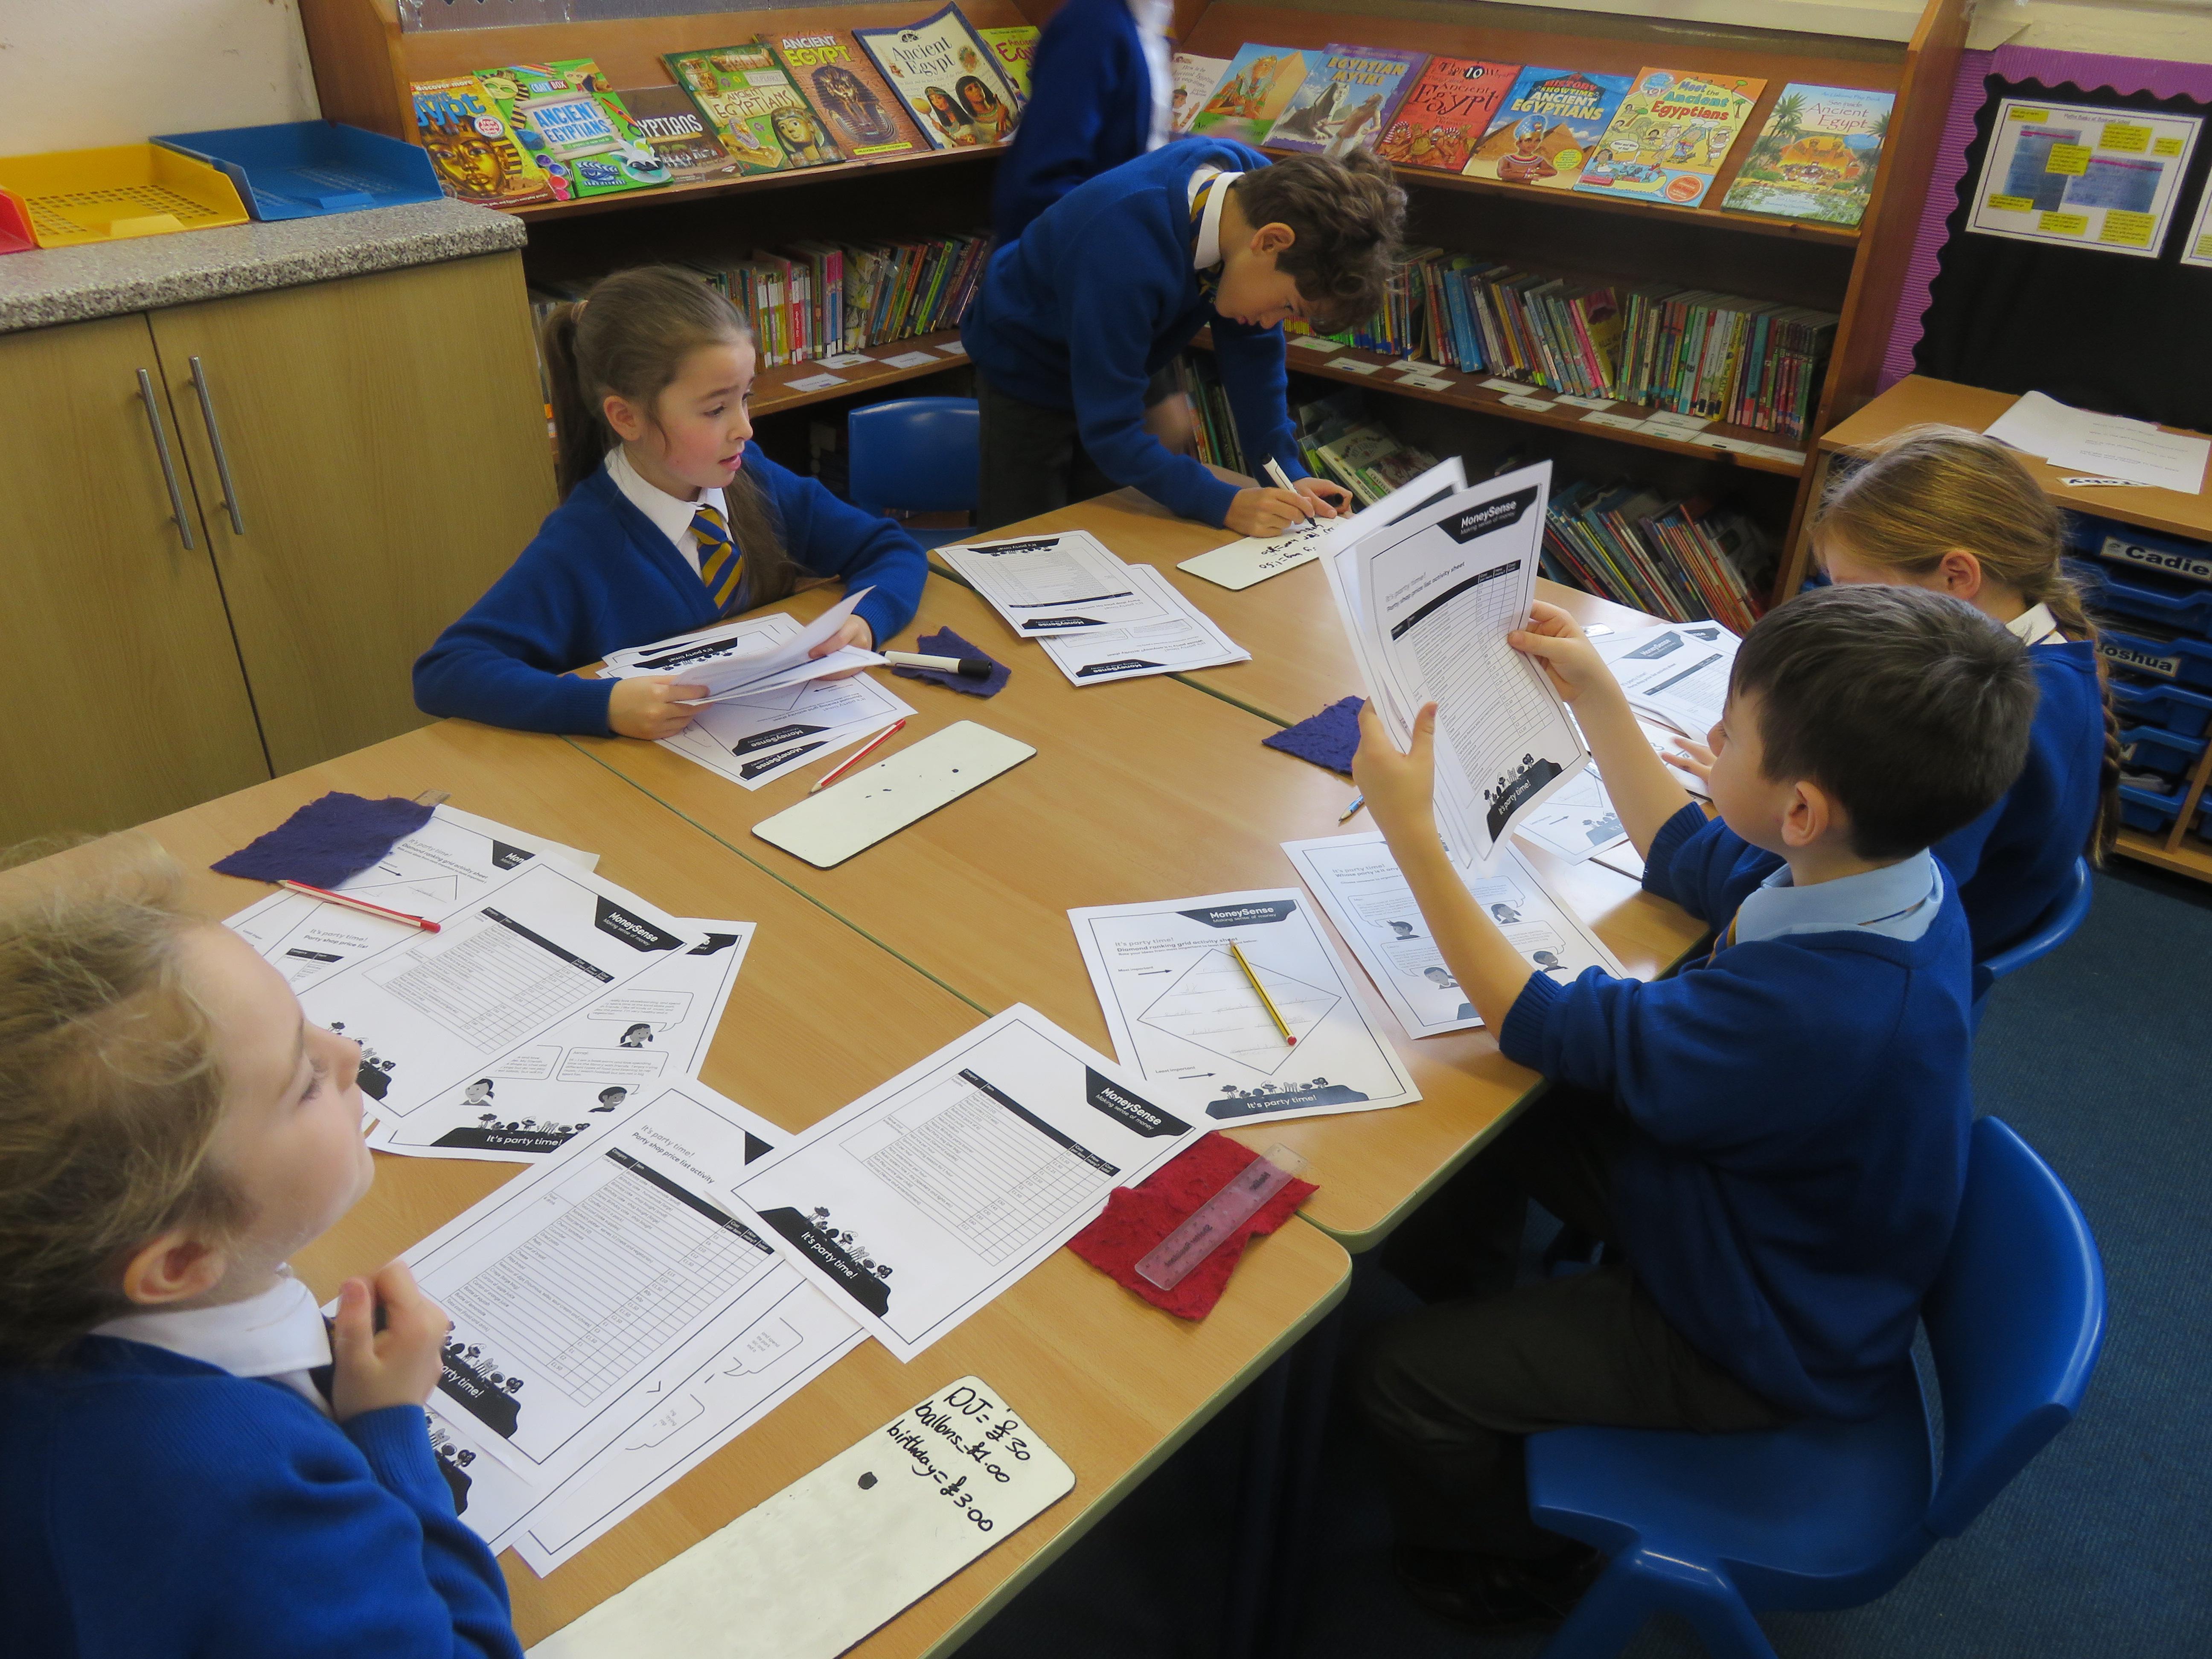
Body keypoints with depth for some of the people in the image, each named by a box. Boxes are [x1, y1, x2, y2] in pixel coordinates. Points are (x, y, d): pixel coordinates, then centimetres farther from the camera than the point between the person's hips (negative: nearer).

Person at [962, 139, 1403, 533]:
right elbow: (1108, 429, -38)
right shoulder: (1125, 257, -42)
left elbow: (1254, 352, -12)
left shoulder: (1258, 189, -20)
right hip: (1027, 376, -6)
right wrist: (1226, 506, -44)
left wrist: (1287, 475, -19)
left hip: (1119, 368, 6)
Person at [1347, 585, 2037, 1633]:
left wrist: (1409, 827, -27)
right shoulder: (1893, 875, -16)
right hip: (1762, 1216, 8)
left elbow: (1539, 1024, -28)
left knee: (1401, 1380, -6)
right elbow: (1689, 858, 6)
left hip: (1754, 1349, -8)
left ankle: (1516, 1570, 27)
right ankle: (1488, 1336, 40)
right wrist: (1595, 697, 5)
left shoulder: (1809, 1011, -43)